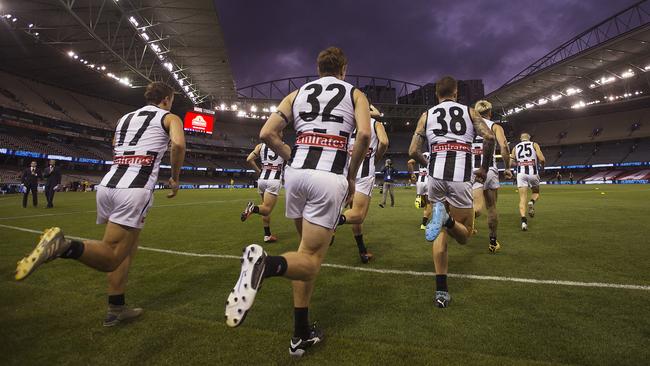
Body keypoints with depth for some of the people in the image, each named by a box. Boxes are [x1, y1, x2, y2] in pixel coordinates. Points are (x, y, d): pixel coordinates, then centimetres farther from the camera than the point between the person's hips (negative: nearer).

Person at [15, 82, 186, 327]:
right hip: (134, 190, -7)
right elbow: (178, 144, -12)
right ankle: (64, 246, -28)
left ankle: (117, 309, 20)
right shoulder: (170, 118, 9)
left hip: (107, 185, 7)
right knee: (111, 257, -4)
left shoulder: (125, 118, 27)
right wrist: (175, 179, 0)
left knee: (127, 249, 18)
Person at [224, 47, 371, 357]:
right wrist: (352, 177, 5)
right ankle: (267, 265, -34)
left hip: (296, 171, 4)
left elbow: (267, 134, 8)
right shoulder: (355, 94, 14)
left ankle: (301, 334, 19)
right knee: (310, 259, 1)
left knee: (308, 249, 18)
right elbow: (364, 134, -6)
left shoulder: (297, 93, 20)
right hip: (331, 175, -4)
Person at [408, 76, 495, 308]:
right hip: (460, 177, -1)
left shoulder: (427, 115, 17)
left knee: (441, 232, 16)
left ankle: (441, 291, 8)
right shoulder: (469, 112, 16)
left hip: (436, 176, 2)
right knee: (464, 235, 14)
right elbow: (489, 137, -2)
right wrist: (484, 168, 12)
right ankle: (447, 218, -22)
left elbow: (413, 151, 8)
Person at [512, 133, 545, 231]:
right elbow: (541, 159, -2)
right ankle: (531, 202, -11)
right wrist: (542, 165, 19)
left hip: (521, 173, 1)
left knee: (522, 199, 0)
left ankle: (523, 220, -17)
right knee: (536, 193, 22)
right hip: (533, 172, -1)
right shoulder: (534, 144, 10)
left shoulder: (515, 147, 16)